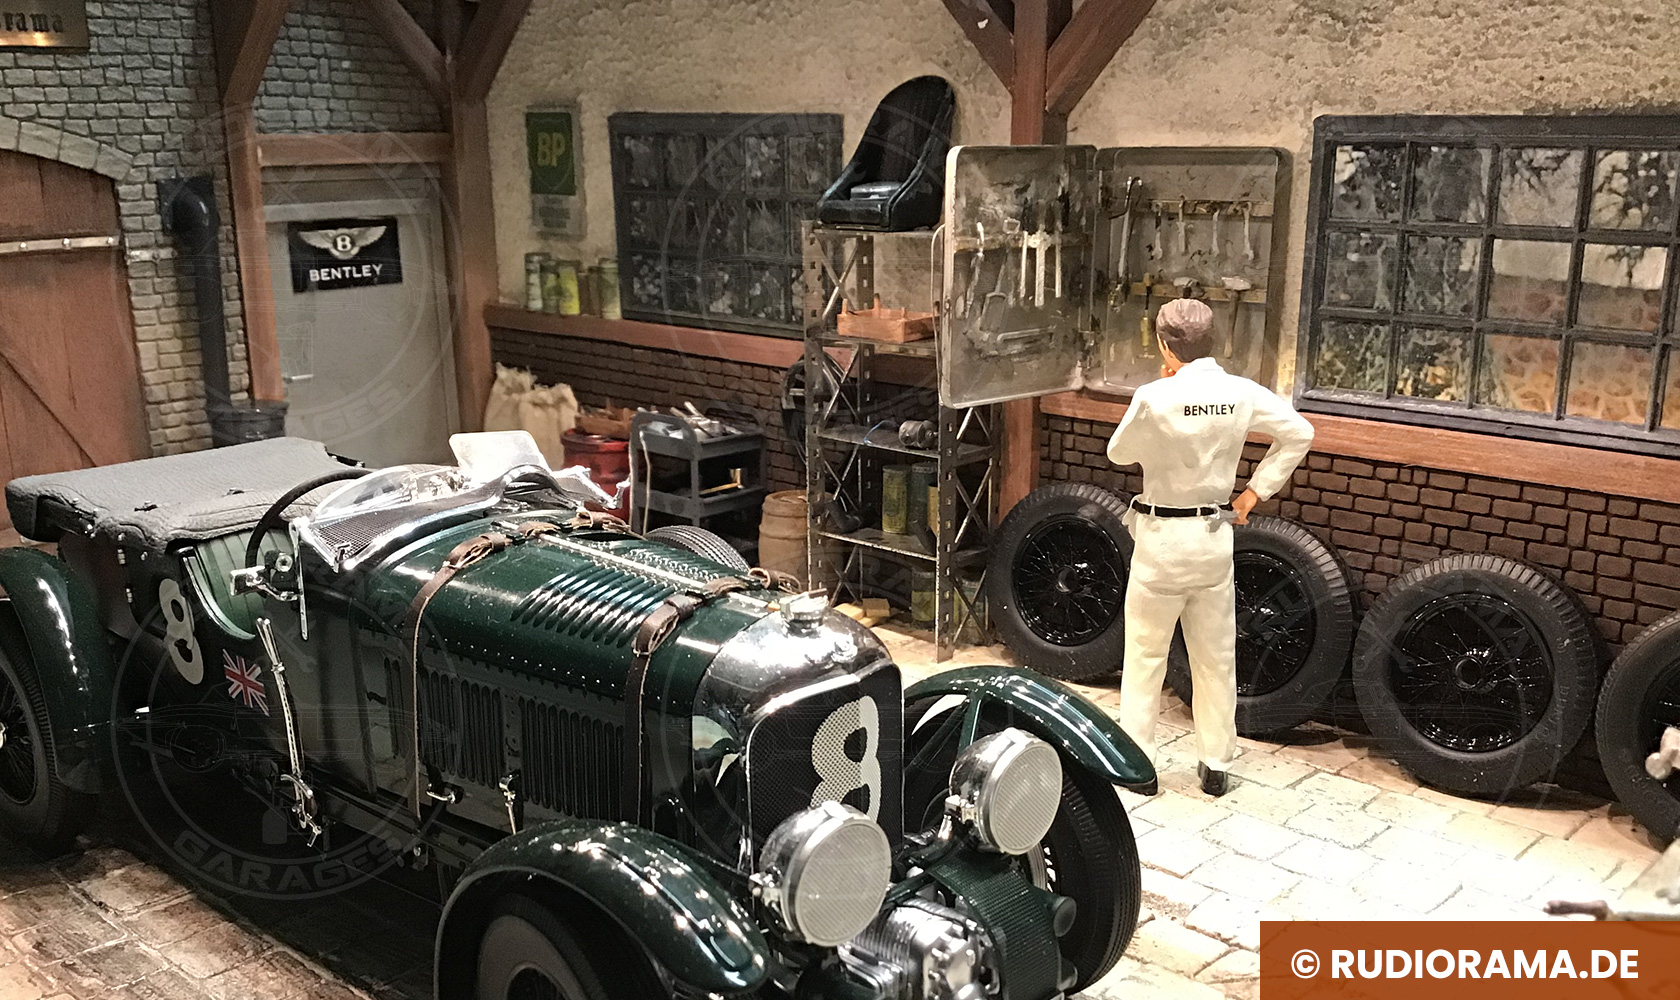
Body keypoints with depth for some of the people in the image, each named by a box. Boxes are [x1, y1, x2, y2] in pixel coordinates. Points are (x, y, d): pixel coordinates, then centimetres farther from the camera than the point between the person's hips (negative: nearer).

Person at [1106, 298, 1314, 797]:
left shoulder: (1155, 397, -20)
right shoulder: (1243, 394, -5)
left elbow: (1119, 453, -4)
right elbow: (1299, 434, 7)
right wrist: (1253, 494, 10)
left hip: (1163, 537, -4)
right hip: (1216, 535, 5)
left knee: (1145, 654, 10)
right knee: (1216, 656, 15)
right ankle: (1216, 764, 25)